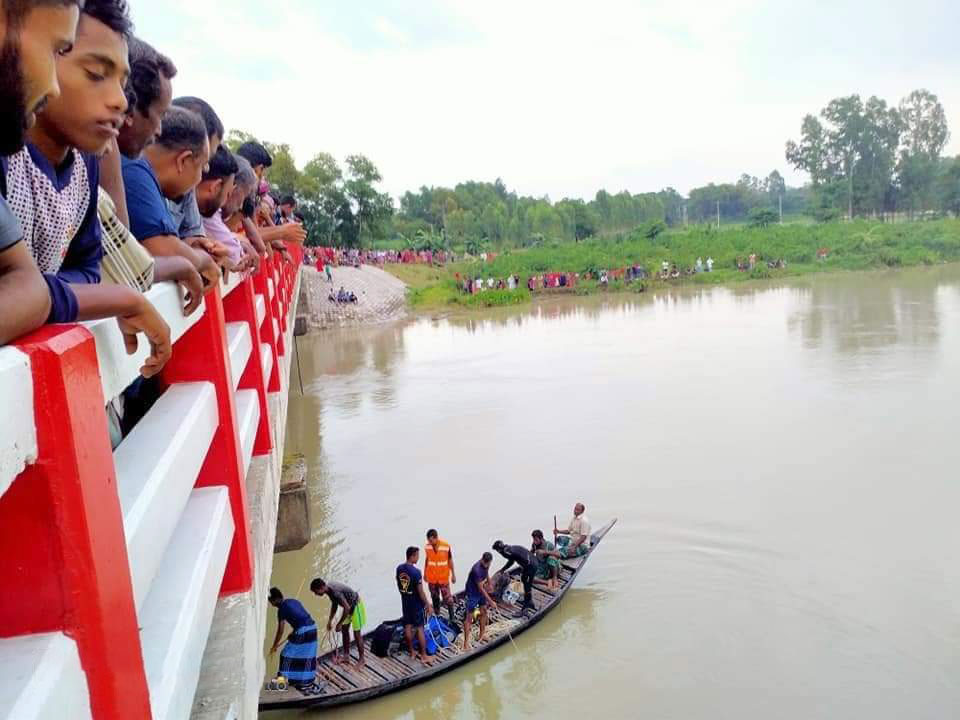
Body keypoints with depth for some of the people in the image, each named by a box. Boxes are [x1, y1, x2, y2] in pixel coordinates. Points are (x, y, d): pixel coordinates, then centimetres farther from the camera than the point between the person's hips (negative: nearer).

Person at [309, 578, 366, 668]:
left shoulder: (335, 591, -34)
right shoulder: (329, 589, -6)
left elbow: (347, 608, -33)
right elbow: (334, 604, 10)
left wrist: (339, 623, -23)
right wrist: (330, 620, 10)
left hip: (356, 605, -9)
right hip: (349, 606, 9)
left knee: (357, 634, -2)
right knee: (344, 630, 13)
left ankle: (361, 659, 11)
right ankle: (346, 657, 22)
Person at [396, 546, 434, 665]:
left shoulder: (399, 568, -4)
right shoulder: (416, 572, -26)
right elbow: (421, 592, -21)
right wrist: (428, 605, -11)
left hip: (405, 602, 7)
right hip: (416, 604, -7)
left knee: (408, 626, 16)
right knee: (420, 629, 4)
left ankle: (412, 652, 30)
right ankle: (424, 656, 12)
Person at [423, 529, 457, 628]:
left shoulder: (446, 546, -18)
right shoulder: (427, 547, -9)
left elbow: (450, 560, -6)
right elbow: (426, 560, 6)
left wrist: (453, 575, -1)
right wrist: (425, 573, 13)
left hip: (444, 577, -3)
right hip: (431, 578, 3)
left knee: (447, 598, 2)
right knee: (435, 597, 16)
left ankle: (452, 617, 14)